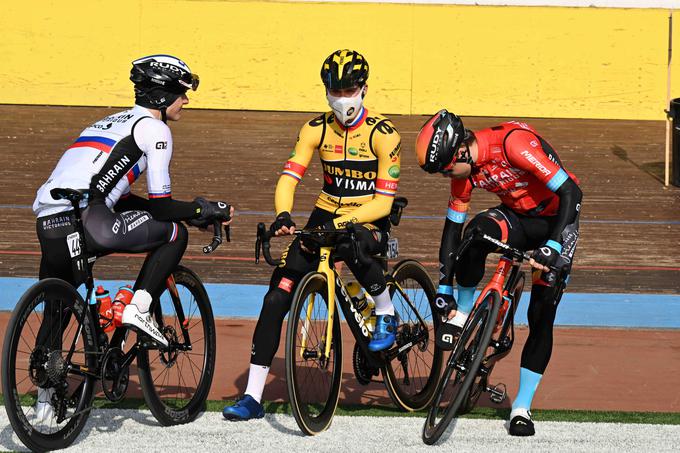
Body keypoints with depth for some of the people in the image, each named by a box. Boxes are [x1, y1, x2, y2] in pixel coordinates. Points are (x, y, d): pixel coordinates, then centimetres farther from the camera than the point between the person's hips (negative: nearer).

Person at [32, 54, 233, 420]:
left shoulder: (112, 122, 32)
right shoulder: (153, 128, 6)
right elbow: (161, 206, 3)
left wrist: (194, 211, 37)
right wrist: (205, 211, 20)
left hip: (47, 226, 8)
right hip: (87, 222, -8)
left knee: (55, 310, 26)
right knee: (174, 233, 10)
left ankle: (44, 400, 30)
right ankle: (138, 309, 1)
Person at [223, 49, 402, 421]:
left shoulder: (383, 134, -13)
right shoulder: (316, 130, -3)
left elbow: (384, 202, -17)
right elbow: (289, 178, -10)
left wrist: (344, 223, -31)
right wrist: (282, 215, -31)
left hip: (368, 223, -4)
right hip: (324, 218, 4)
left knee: (350, 245, -42)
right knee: (276, 299, -12)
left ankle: (386, 313, -11)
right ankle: (252, 397, -6)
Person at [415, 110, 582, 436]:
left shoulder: (515, 143, -31)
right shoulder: (464, 170, -10)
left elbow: (571, 192, -31)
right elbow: (452, 228, -2)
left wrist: (552, 247, -36)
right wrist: (444, 288, -6)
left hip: (555, 220, -4)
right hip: (516, 216, 5)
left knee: (542, 316, -9)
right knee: (477, 233, -30)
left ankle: (522, 406, 1)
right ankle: (462, 314, -10)